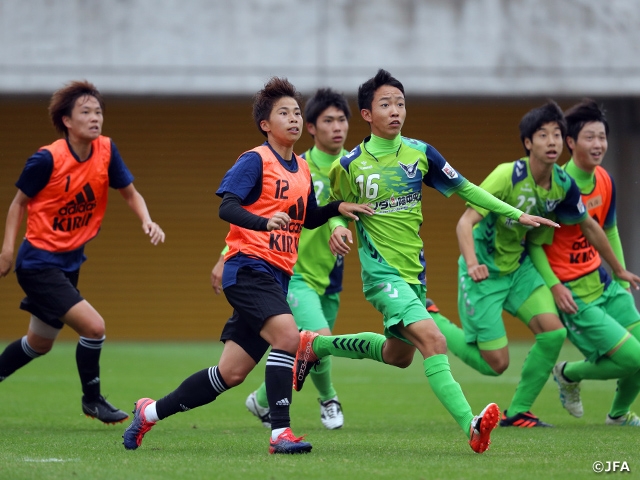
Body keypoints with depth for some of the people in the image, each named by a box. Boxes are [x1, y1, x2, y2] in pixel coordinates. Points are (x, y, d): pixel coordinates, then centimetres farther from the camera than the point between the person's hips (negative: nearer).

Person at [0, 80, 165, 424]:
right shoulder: (48, 159, -19)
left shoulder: (106, 151, -6)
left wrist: (147, 221, -15)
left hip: (69, 262, 7)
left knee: (39, 344, 20)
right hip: (39, 263, -7)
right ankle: (92, 400, 3)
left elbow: (130, 193, 5)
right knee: (93, 326, -17)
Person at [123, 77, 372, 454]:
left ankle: (150, 412, 21)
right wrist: (265, 222, -35)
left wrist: (338, 208, 10)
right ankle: (280, 433, -27)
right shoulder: (256, 161, -7)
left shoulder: (302, 169, 16)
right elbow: (227, 207, -18)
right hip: (249, 268, -8)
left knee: (231, 374, 6)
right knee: (287, 335, -30)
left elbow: (309, 218, 29)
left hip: (277, 277, 8)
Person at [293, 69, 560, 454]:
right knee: (434, 342, -25)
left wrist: (517, 214, 2)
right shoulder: (350, 166, -7)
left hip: (414, 272, 6)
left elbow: (465, 189, 8)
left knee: (399, 355, 23)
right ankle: (471, 425, -36)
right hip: (382, 274, -6)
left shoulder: (420, 153, 0)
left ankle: (317, 345, 40)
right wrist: (337, 228, -17)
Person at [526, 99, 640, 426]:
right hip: (574, 294, -8)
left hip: (603, 282, 8)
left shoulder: (605, 181, 2)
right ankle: (569, 374, 15)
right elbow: (534, 244, -14)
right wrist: (554, 286, -23)